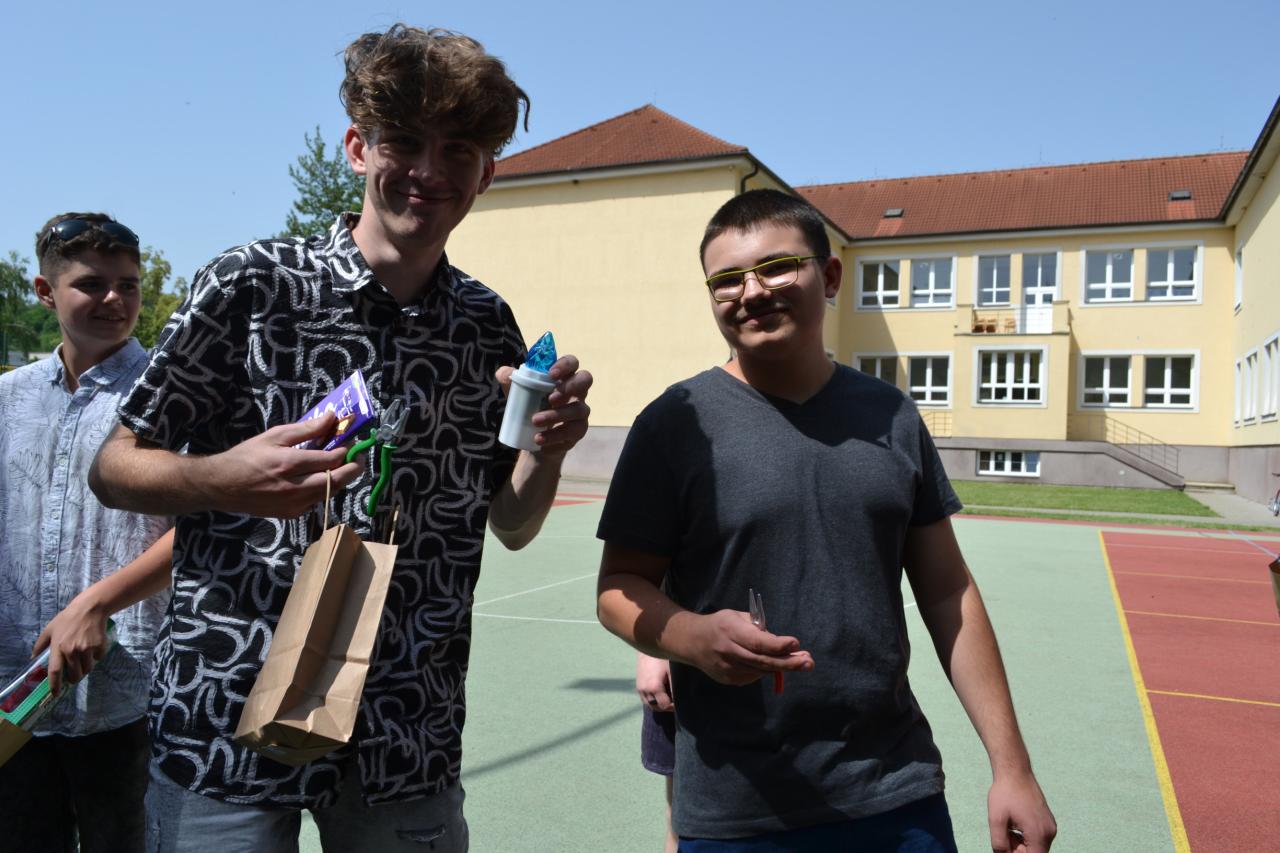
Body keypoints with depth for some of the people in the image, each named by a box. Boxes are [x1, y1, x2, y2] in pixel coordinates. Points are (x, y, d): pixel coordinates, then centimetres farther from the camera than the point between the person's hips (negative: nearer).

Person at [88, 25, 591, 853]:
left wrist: (547, 451, -12)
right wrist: (225, 480, -21)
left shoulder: (490, 326, 2)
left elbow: (512, 524, 9)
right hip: (228, 719, -2)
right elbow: (114, 467, -1)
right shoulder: (251, 283, -8)